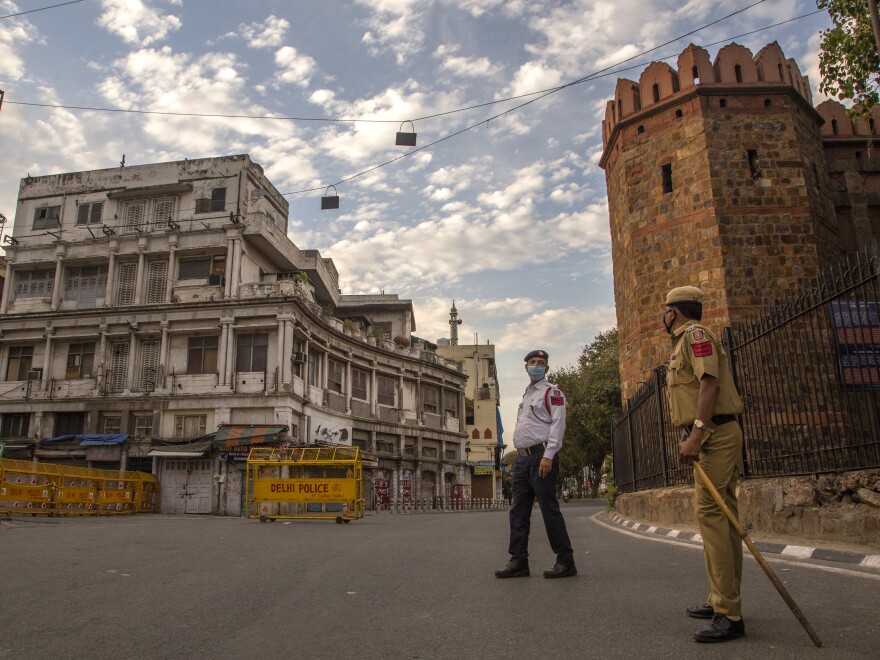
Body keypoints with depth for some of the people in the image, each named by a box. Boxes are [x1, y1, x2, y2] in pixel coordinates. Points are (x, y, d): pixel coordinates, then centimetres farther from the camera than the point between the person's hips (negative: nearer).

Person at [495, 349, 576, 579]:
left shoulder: (551, 392, -2)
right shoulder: (526, 395, 23)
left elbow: (557, 424, -12)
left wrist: (548, 456, -20)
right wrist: (519, 457, 18)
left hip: (541, 456, -8)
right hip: (522, 457, 8)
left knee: (549, 509, -6)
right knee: (518, 511, 6)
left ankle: (566, 561, 3)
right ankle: (518, 561, 11)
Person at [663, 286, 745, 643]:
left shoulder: (694, 335, -8)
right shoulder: (685, 341, 23)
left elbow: (710, 383, -21)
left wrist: (695, 435, -28)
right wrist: (691, 438, 20)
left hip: (714, 435, -11)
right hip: (714, 436, 11)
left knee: (711, 513, -14)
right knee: (721, 516, 12)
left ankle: (728, 613, -12)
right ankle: (722, 601, 20)